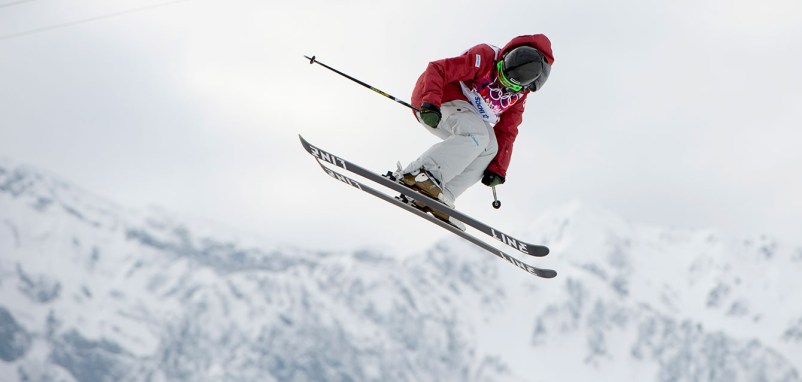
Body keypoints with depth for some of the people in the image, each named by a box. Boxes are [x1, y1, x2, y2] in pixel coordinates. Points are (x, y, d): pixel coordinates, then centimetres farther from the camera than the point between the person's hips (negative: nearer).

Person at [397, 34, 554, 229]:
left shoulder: (518, 95, 2)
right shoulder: (485, 58, -20)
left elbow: (506, 133, 8)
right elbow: (437, 70, -25)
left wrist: (497, 169, 0)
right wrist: (430, 103, -39)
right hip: (430, 104, -8)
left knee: (490, 147, -12)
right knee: (477, 134, -30)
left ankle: (440, 195, -19)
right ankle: (420, 173, -42)